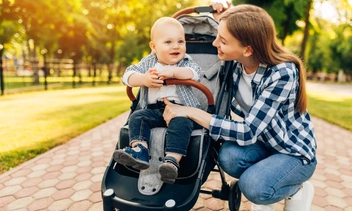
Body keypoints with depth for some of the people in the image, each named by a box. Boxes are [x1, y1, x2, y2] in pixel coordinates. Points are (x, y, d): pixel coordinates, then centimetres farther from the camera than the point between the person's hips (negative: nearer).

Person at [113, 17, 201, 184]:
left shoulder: (186, 61, 8)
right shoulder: (147, 62, 10)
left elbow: (195, 73, -14)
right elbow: (127, 76, -1)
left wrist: (172, 72, -26)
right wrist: (144, 79, -21)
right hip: (154, 110, 3)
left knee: (181, 123, -32)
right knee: (137, 117, -19)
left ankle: (173, 160, -37)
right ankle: (139, 150, -28)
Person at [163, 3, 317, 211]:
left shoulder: (282, 74, -31)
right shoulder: (237, 61, -14)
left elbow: (247, 133, -35)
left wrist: (190, 112, -35)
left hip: (295, 152, -4)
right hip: (261, 142, 5)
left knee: (253, 186, -31)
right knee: (228, 156, -28)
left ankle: (298, 189, 4)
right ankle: (263, 189, 5)